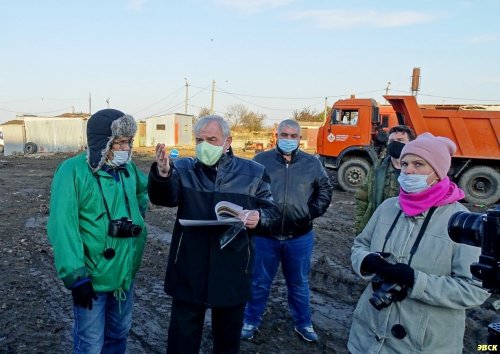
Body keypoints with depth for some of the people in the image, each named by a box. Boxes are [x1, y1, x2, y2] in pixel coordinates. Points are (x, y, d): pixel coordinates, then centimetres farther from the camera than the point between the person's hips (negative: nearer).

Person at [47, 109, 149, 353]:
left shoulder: (128, 168, 1)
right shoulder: (73, 170, -19)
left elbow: (144, 189, 24)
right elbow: (62, 227, -22)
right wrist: (75, 276, -23)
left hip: (126, 273, 6)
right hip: (92, 277, -6)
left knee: (119, 333, 23)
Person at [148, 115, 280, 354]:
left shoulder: (253, 172, -1)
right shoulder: (184, 168, -2)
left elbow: (271, 210, 5)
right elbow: (164, 198, -20)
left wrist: (259, 217, -19)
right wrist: (162, 175, -42)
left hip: (232, 272, 1)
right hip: (189, 272, 0)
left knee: (228, 334, 21)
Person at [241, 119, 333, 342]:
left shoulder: (312, 163, 2)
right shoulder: (261, 160, -3)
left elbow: (325, 189, 11)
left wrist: (312, 212, 0)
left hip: (300, 237, 2)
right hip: (265, 235, -1)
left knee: (299, 283, 18)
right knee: (259, 282, 13)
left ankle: (303, 324, 37)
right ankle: (251, 321, 32)